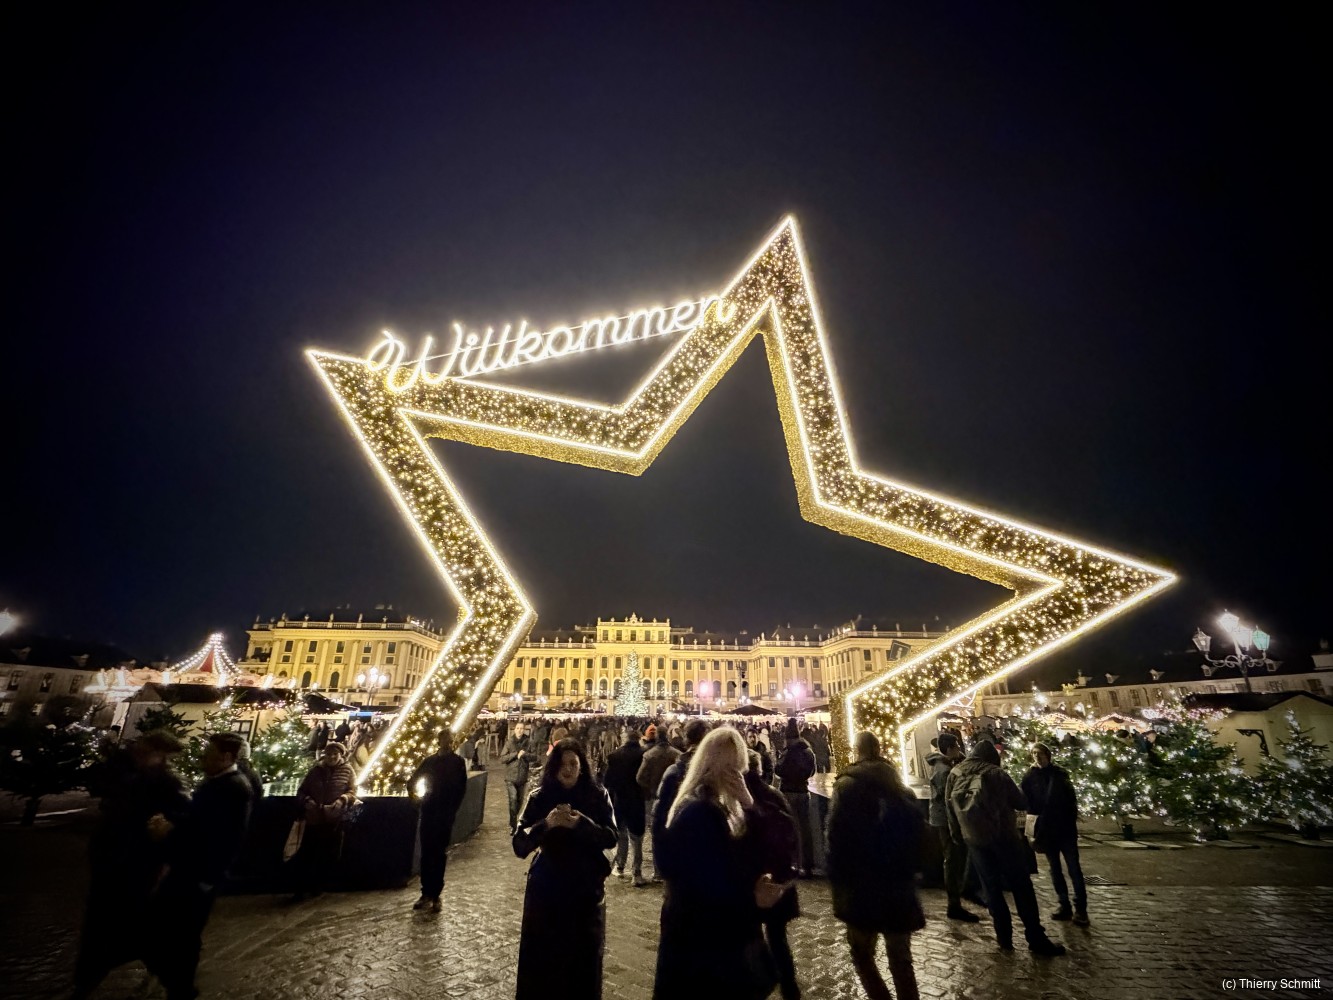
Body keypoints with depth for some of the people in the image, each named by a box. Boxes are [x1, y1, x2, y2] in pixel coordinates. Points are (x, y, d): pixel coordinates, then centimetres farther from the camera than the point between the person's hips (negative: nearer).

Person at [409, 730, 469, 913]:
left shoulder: (458, 762, -1)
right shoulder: (430, 760, 7)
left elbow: (461, 789, -3)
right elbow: (412, 781, 11)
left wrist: (451, 810, -10)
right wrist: (414, 794, -7)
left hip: (445, 814, -3)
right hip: (429, 812, 3)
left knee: (440, 854, 2)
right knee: (426, 853, 7)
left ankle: (435, 895, 9)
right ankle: (426, 893, 18)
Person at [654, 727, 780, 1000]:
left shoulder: (711, 808, 5)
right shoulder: (700, 814, -26)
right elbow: (704, 892, -28)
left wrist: (747, 806, -16)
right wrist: (752, 900, -18)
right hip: (702, 945, -9)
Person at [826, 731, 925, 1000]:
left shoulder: (847, 787, -9)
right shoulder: (901, 789, 4)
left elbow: (836, 841, -13)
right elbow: (916, 837, 7)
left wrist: (839, 884, -7)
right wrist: (908, 873, 15)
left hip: (861, 887, -4)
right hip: (900, 887, 4)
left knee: (862, 954, 14)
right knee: (900, 959, 16)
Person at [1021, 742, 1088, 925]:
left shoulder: (1060, 773, 1)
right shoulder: (1029, 777, 2)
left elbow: (1071, 797, 1)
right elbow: (1027, 803, 1)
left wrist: (1072, 820, -7)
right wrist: (1035, 826, -6)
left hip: (1065, 828, -1)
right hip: (1046, 831, 1)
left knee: (1074, 868, -2)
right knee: (1055, 869, 9)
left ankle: (1081, 908, 5)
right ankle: (1064, 905, 18)